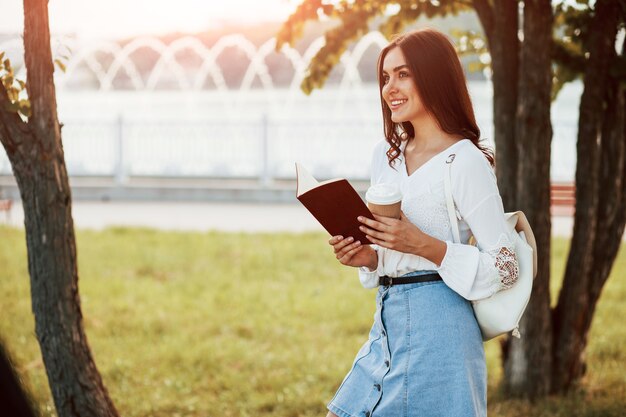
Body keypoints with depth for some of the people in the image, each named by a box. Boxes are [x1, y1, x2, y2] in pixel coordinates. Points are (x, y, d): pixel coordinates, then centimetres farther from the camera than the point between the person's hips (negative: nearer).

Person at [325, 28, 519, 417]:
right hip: (388, 326, 8)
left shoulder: (465, 162, -11)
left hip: (435, 330, -8)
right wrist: (366, 256, -1)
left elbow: (506, 268, -12)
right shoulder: (385, 155, 12)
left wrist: (423, 245, -21)